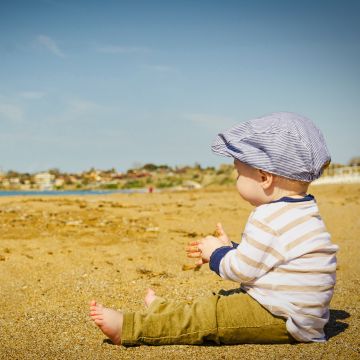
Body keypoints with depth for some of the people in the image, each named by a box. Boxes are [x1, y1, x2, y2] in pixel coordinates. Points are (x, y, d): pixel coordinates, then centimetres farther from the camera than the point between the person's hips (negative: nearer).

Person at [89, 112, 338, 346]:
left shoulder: (269, 219, -22)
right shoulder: (299, 212, 12)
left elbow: (241, 270, -17)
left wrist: (216, 253, 1)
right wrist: (228, 249, 20)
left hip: (280, 321, -11)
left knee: (209, 315, -11)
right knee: (221, 301, 18)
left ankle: (127, 328, -9)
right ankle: (162, 311, 30)